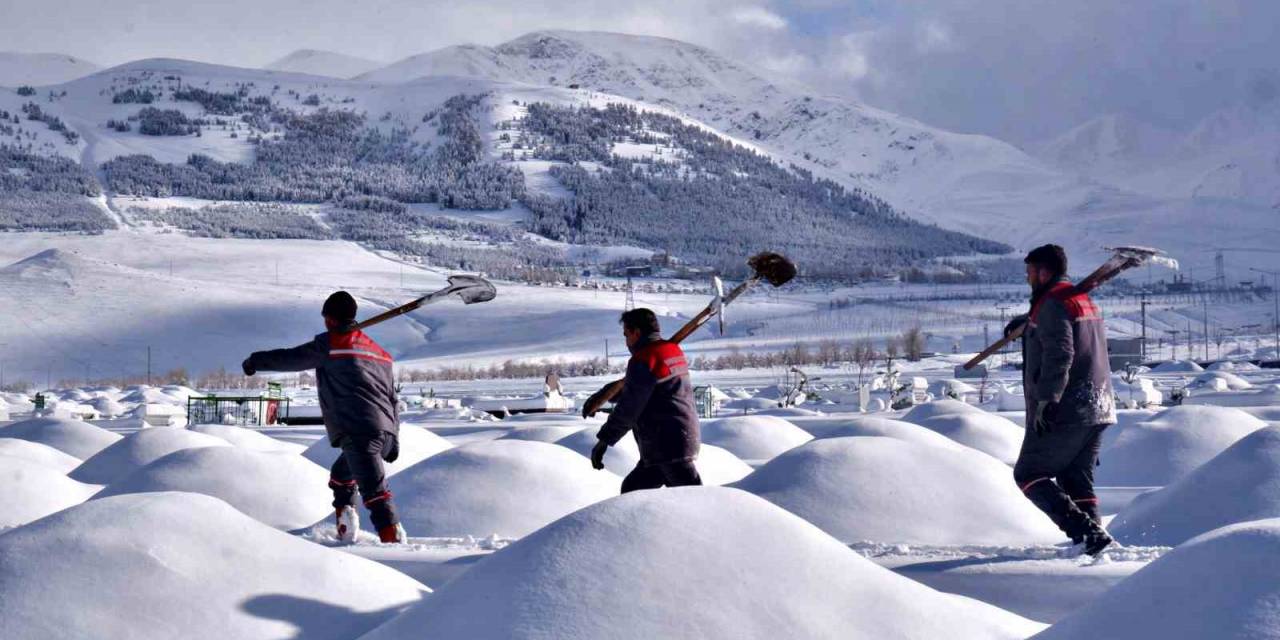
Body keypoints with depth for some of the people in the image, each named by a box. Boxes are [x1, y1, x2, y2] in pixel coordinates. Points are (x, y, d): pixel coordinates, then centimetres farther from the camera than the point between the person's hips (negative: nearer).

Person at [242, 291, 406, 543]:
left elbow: (291, 358, 9)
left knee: (374, 491, -16)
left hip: (357, 432, -8)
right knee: (341, 474, 26)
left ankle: (393, 539, -26)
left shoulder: (330, 344, 3)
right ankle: (346, 528, 18)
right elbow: (393, 399, 22)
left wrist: (256, 361, 25)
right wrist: (394, 441, 25)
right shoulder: (378, 351, 23)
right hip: (386, 433, 8)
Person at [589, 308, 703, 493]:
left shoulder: (643, 361, -14)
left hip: (668, 446, -10)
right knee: (632, 488, 18)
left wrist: (604, 440, -9)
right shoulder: (674, 351, 14)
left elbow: (628, 408, -16)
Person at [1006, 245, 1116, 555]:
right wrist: (1024, 321, 58)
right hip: (1097, 410, 9)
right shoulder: (1085, 301, 20)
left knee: (1028, 474, 0)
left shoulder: (1052, 305, -11)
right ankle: (1092, 532, 2)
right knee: (1077, 480, 15)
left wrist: (1045, 402, -25)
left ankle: (1086, 532, -15)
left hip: (1063, 413, -9)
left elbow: (1059, 356, -24)